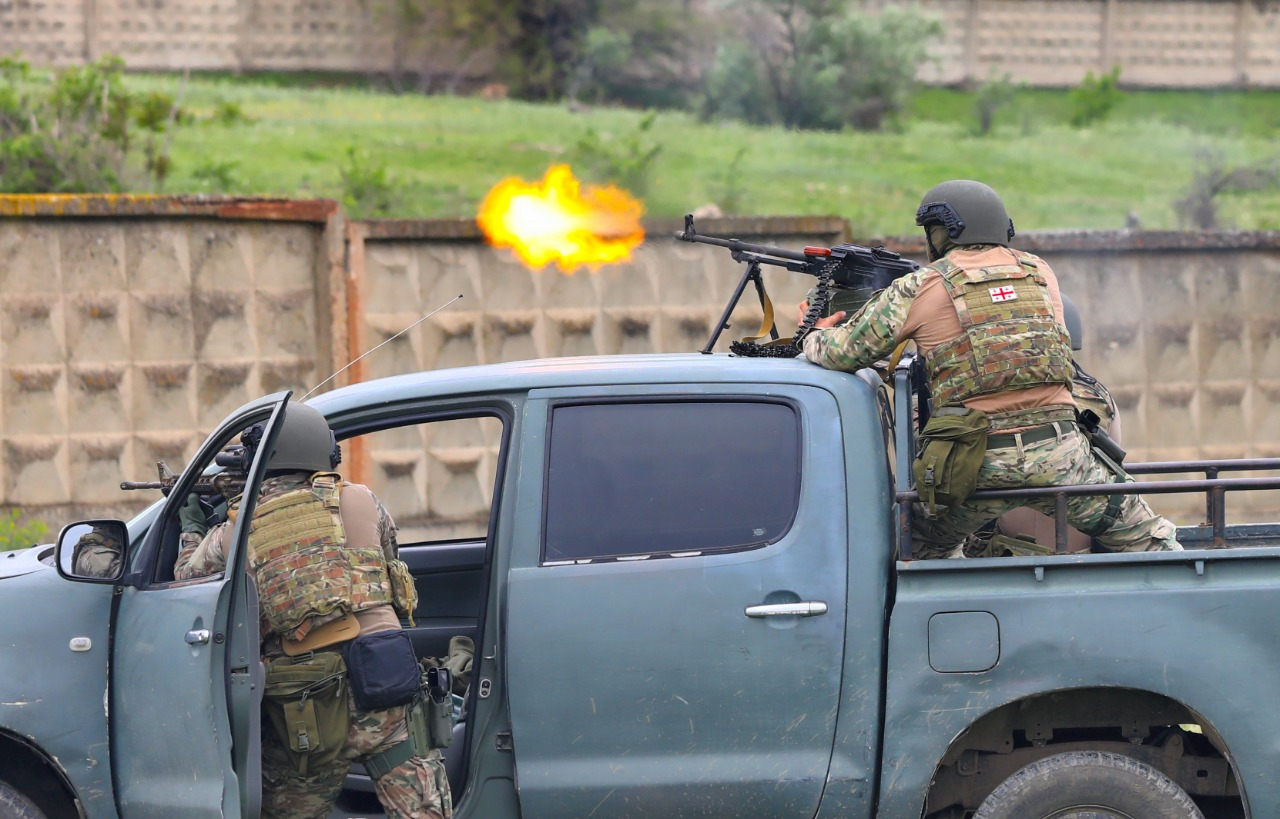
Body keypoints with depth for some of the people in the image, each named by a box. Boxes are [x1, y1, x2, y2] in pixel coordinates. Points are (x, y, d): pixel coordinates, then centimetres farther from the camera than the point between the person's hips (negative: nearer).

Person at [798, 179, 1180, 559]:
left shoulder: (918, 289, 3)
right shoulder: (1040, 272, 14)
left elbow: (841, 354, 9)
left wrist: (817, 334, 32)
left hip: (980, 464, -2)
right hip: (1059, 456, 2)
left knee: (926, 550, 23)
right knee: (1149, 541, 12)